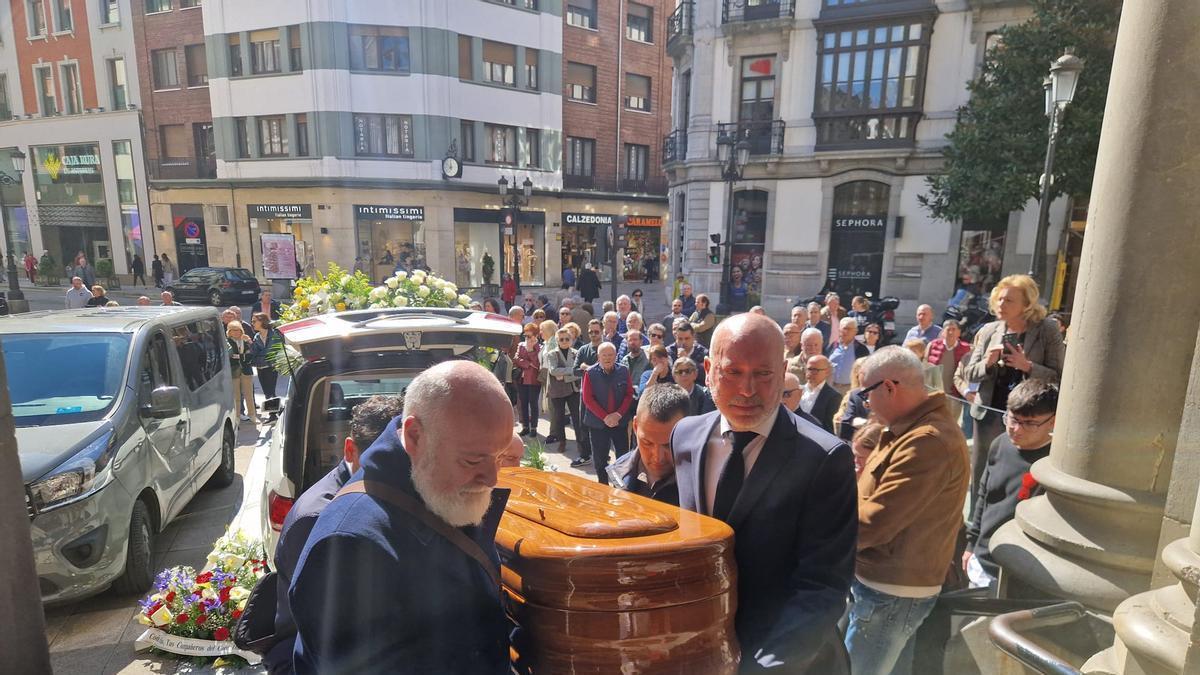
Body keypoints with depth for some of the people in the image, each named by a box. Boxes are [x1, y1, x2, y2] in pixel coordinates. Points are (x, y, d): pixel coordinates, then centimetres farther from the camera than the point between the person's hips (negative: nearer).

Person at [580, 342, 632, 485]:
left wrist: (618, 414, -11)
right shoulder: (590, 373, -7)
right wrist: (605, 417, -13)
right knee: (599, 458, 7)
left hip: (620, 421, 1)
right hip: (597, 422, -1)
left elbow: (629, 394, 1)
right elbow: (588, 399, -8)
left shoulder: (623, 371, -1)